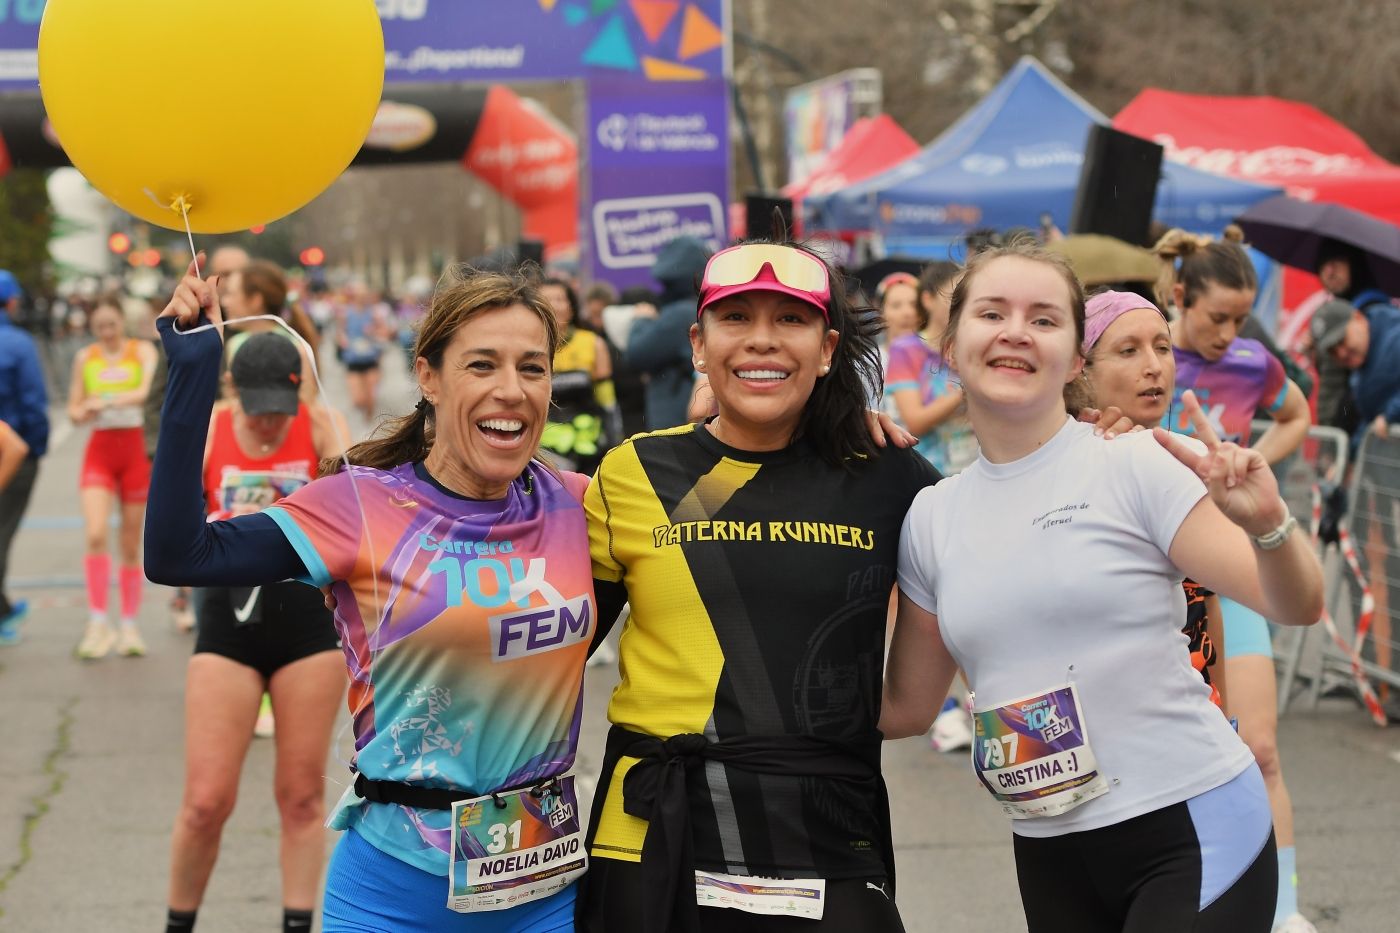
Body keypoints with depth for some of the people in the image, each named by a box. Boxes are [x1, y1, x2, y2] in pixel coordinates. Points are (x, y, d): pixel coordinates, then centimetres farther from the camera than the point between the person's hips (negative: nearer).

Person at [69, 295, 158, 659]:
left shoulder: (143, 351, 1)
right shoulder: (85, 359, 8)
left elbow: (147, 390, -17)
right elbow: (74, 409, 12)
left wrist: (108, 401, -32)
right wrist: (85, 413, -11)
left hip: (136, 448, -1)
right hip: (99, 451, 1)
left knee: (131, 544, 4)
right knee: (96, 534, -17)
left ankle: (129, 625, 14)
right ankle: (98, 622, -12)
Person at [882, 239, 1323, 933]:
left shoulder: (1136, 464, -6)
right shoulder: (931, 518, 7)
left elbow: (1297, 607, -10)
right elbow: (905, 707, 15)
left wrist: (1267, 525, -30)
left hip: (1191, 830, -4)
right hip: (1049, 855, 5)